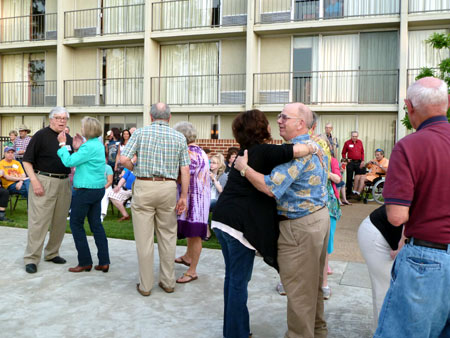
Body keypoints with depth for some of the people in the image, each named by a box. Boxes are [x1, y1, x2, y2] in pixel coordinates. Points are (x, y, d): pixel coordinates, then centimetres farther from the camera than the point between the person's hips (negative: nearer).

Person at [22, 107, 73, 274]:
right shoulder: (41, 135, -4)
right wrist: (35, 181, -14)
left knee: (60, 221, 10)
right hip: (44, 182, -6)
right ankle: (31, 258, 3)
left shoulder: (69, 138, 14)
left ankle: (52, 253, 24)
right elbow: (27, 161, -6)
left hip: (64, 183, 6)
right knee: (39, 221, -5)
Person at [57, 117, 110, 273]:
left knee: (76, 224, 4)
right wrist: (78, 148, 9)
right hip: (98, 188, 9)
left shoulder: (89, 146, -19)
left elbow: (69, 161, -18)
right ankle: (104, 262, 13)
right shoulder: (98, 144, 12)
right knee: (96, 224, 11)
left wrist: (62, 144, -6)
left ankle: (85, 262, 9)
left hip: (86, 190, -9)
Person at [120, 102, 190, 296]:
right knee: (167, 237, 13)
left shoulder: (140, 133, 0)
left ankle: (145, 285, 15)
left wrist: (136, 170, 10)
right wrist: (183, 197, 3)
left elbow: (124, 159, -9)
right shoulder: (179, 138, 4)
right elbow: (185, 170, -1)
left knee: (144, 239, 6)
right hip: (168, 188, 2)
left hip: (143, 186, -1)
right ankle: (168, 282, 23)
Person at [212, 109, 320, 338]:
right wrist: (313, 147, -7)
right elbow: (297, 151, -26)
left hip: (222, 218, 9)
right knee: (239, 282, 3)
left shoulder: (247, 151, 15)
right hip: (239, 223, -9)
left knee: (232, 277, 19)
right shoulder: (265, 152, -11)